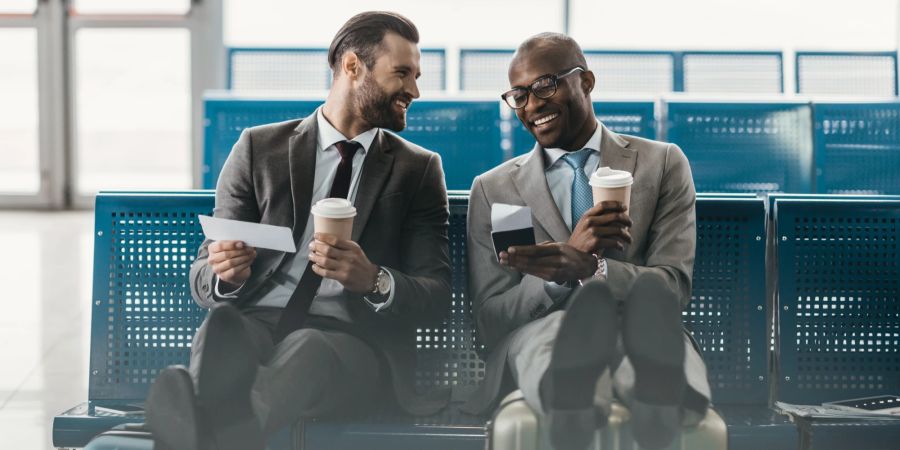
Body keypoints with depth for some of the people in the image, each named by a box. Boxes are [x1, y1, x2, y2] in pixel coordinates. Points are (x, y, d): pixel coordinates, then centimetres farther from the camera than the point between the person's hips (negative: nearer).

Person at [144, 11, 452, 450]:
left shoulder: (419, 170, 15)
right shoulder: (259, 149, 15)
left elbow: (436, 297, 7)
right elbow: (202, 279, 13)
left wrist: (375, 280, -16)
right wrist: (226, 275, -14)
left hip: (353, 341, -1)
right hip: (257, 324, 1)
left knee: (308, 349, -38)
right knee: (222, 322, -35)